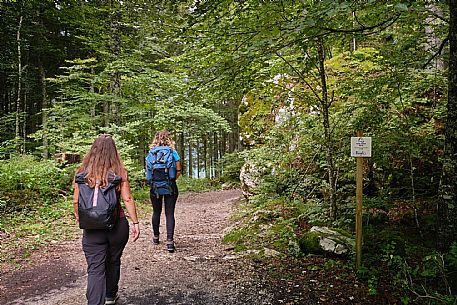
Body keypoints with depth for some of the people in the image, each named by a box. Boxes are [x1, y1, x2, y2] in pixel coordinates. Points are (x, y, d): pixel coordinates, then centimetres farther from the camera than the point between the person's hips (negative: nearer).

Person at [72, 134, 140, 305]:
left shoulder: (83, 172, -4)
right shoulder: (119, 172, -7)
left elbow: (76, 201, -1)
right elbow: (127, 199, -10)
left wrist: (78, 217, 18)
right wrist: (135, 222, -3)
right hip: (117, 225, 1)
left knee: (95, 268, 4)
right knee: (113, 262, 21)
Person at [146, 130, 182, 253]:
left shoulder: (151, 153, 1)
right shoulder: (173, 153, -4)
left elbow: (148, 171, 3)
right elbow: (178, 171, -4)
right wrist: (171, 180, 9)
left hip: (155, 186, 2)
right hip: (170, 187, -2)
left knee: (156, 212, 17)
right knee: (169, 214, 1)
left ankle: (156, 237, 32)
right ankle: (170, 241, -4)